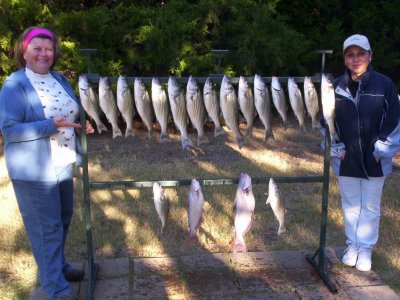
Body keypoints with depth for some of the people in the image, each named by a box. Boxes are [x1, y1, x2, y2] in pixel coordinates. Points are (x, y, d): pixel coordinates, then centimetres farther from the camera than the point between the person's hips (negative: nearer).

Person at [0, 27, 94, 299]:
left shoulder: (60, 79, 8)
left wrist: (81, 127, -2)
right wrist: (51, 126, -27)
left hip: (63, 164, 8)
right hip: (34, 170, -7)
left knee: (63, 219, 19)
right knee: (46, 226, 0)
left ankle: (59, 266, 40)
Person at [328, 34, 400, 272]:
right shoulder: (336, 87, -2)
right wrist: (336, 148, 0)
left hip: (374, 161, -2)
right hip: (347, 160, 2)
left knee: (371, 207, 9)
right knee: (351, 205, 14)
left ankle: (366, 248, 24)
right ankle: (352, 245, 30)